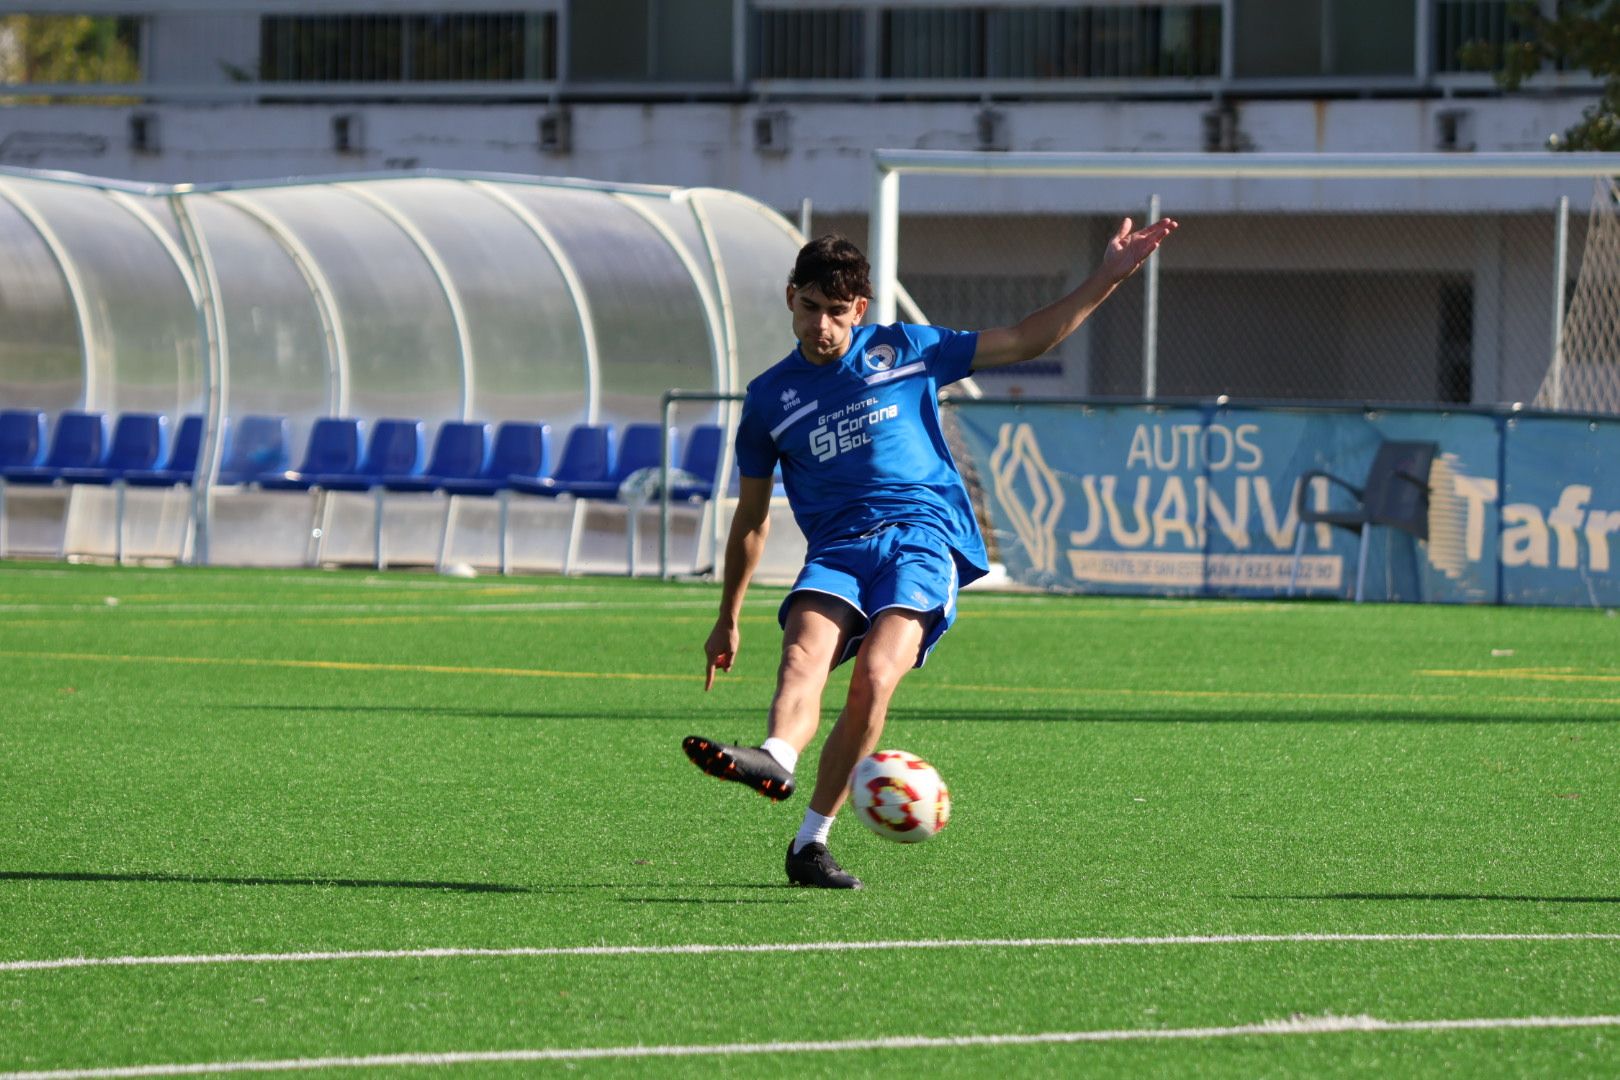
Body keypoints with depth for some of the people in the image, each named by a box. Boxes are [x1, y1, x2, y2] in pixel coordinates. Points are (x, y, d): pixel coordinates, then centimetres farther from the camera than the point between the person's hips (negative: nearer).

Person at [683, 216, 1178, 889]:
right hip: (836, 550, 2)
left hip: (921, 536, -2)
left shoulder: (903, 352, 12)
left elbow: (1024, 341, 17)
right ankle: (776, 759, -60)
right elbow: (752, 517, 24)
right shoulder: (770, 398, 15)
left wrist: (1108, 278, 12)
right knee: (803, 657, -31)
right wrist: (728, 620, 26)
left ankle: (812, 839, -26)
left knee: (875, 676, -27)